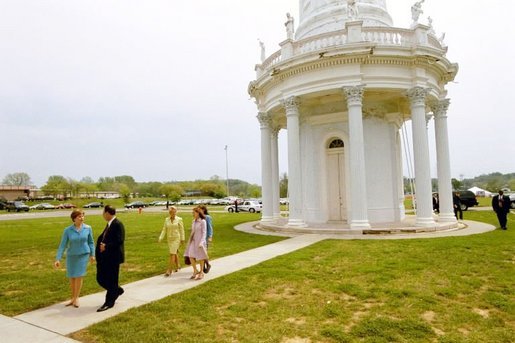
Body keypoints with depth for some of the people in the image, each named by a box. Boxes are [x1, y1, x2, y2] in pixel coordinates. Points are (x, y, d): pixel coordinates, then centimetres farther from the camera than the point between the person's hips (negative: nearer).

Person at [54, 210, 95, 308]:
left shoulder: (88, 228, -9)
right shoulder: (67, 230, -11)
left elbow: (91, 242, 1)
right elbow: (62, 245, -9)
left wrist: (92, 255, 2)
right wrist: (58, 259, -15)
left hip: (83, 255, -1)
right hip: (71, 256, 1)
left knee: (79, 276, -5)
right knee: (72, 277, 11)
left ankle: (76, 298, 13)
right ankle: (73, 298, 29)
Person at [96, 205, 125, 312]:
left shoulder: (118, 224, -17)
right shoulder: (109, 224, 13)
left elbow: (120, 241, -23)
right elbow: (103, 238, 18)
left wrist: (106, 246, -22)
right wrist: (101, 244, -1)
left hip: (113, 257, -9)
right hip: (105, 257, 9)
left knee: (111, 280, 2)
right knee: (100, 279, 14)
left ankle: (109, 302, 15)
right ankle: (117, 290, 33)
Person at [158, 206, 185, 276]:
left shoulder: (179, 219, -8)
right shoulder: (167, 220, 2)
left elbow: (181, 230, -5)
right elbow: (164, 230, -1)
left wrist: (182, 240, -5)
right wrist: (160, 238, -13)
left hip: (176, 238, -5)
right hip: (170, 239, 5)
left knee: (172, 254, -11)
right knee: (174, 253, 18)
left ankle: (169, 270, -7)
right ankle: (177, 266, 39)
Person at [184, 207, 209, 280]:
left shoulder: (203, 221, -11)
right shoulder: (194, 221, 10)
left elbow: (204, 233, -14)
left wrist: (201, 242, -23)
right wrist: (190, 240, 17)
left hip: (200, 241, -6)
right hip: (193, 241, 6)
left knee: (200, 257, 4)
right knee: (191, 256, -2)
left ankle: (201, 273, 18)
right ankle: (195, 271, 16)